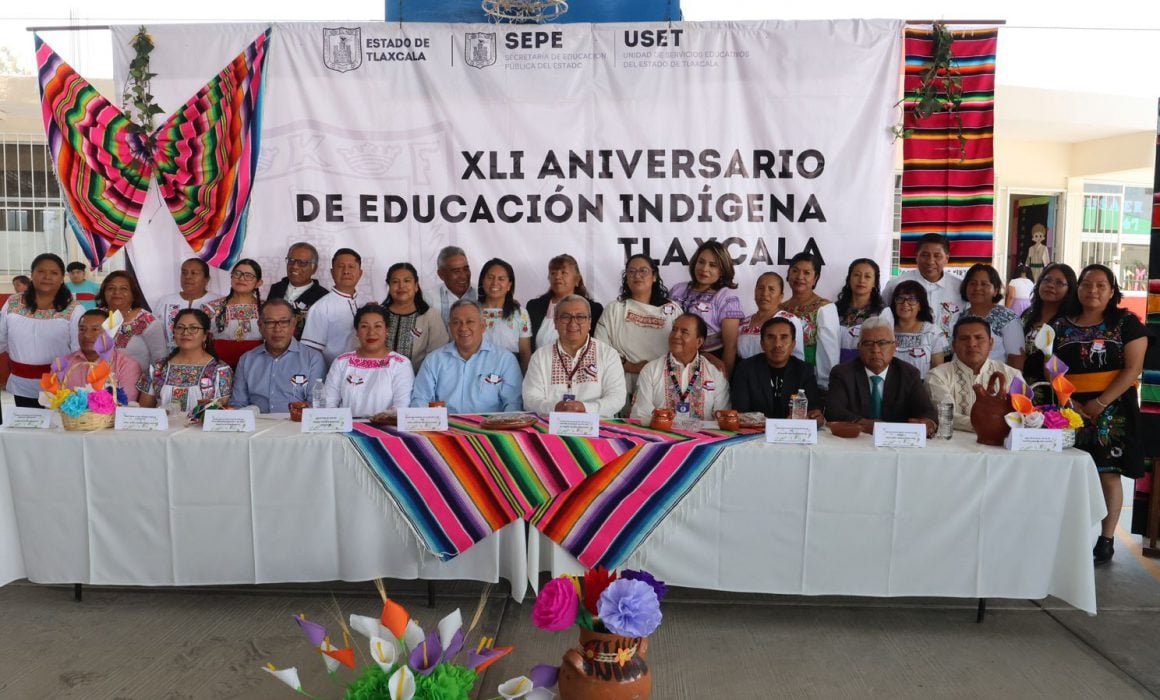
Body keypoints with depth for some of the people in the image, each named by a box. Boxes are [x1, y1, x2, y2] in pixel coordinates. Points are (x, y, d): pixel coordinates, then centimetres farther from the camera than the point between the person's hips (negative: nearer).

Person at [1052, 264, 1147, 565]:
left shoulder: (1126, 322, 1)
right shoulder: (1062, 325, 8)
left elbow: (1133, 368, -7)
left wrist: (1100, 403, -15)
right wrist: (1070, 402, -9)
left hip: (1112, 409, -2)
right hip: (1071, 408, 2)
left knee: (1108, 474, 0)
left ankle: (1106, 541, 10)